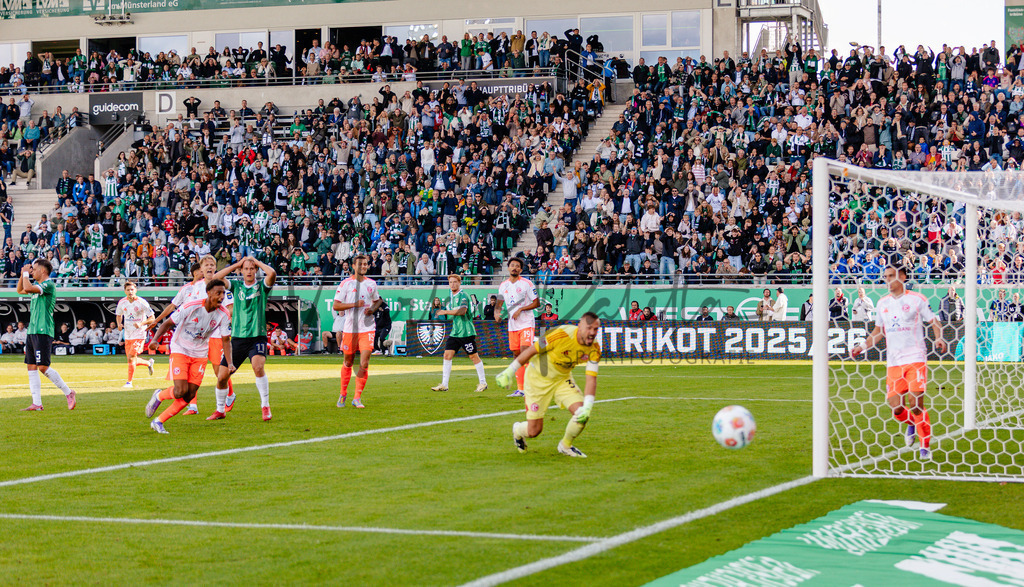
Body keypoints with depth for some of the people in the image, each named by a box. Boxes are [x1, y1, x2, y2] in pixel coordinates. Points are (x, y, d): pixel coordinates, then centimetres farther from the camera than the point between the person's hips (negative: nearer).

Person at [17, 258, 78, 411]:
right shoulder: (37, 285, 17)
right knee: (31, 367, 5)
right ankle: (37, 404, 6)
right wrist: (23, 274, 17)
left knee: (43, 367, -13)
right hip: (32, 331, 10)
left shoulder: (48, 284, -11)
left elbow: (28, 288, -23)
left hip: (43, 332, -10)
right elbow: (20, 290, 31)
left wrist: (26, 273, -8)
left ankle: (68, 393, -2)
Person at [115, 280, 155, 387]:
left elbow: (152, 318, -10)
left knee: (131, 358, -15)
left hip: (139, 335, -6)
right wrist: (119, 324, -2)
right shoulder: (122, 302, 0)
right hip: (127, 335, 6)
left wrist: (141, 324, -25)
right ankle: (148, 363, 40)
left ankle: (129, 382, -3)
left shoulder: (142, 303, -14)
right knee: (132, 361, 11)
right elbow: (119, 314, 19)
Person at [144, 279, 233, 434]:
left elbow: (226, 340, -3)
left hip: (200, 355, 4)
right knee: (180, 391, -18)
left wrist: (229, 363, -16)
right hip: (180, 350, -4)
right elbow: (168, 323, -12)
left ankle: (158, 421, 8)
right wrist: (155, 339, -27)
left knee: (190, 395, -5)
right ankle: (158, 396, 16)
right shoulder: (191, 307, -21)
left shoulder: (223, 314, -10)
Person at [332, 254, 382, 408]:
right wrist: (355, 304, -17)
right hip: (349, 328, -2)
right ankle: (343, 393, 29)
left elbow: (377, 300, 24)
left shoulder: (371, 284, 8)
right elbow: (336, 306, -6)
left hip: (367, 328, 2)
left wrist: (372, 309, 1)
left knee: (364, 363, -10)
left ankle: (357, 398, -4)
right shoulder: (346, 284, -3)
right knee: (348, 362, 10)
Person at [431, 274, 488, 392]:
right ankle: (444, 385, 1)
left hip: (466, 332, -8)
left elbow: (462, 311, -24)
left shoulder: (463, 295, -10)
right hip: (454, 332, 8)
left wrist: (446, 312, -18)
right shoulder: (451, 297, 16)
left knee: (473, 356, -2)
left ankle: (483, 383, 9)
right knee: (447, 355, 0)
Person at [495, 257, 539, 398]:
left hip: (526, 324, -5)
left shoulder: (527, 284, -5)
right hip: (512, 325, 6)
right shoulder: (503, 285, 10)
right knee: (516, 355, 6)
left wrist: (520, 309, -15)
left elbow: (537, 302, -5)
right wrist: (497, 313, -4)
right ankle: (520, 389, 10)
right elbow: (499, 304, 18)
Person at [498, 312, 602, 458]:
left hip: (563, 379, 5)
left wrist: (587, 407, -26)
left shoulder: (594, 349, -15)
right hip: (538, 378, -5)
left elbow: (591, 379, -13)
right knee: (534, 431, -4)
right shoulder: (561, 335, -31)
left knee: (582, 415, -17)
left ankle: (565, 446, 13)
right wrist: (509, 372, -13)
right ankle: (518, 430, 36)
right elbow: (531, 350, -19)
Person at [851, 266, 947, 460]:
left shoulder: (917, 299, -2)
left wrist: (939, 339, -16)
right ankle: (911, 424, 30)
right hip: (893, 362, 4)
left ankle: (925, 446, 2)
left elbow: (934, 322, 2)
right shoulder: (882, 303, 11)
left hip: (916, 358, -4)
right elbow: (879, 331, 23)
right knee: (896, 408, -4)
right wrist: (862, 346, 13)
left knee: (916, 404, -11)